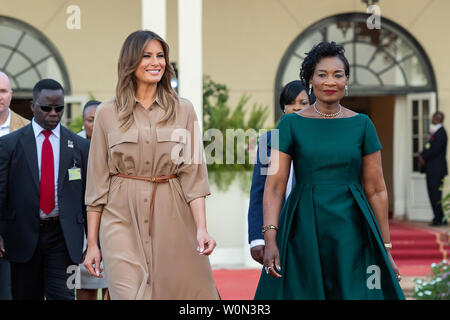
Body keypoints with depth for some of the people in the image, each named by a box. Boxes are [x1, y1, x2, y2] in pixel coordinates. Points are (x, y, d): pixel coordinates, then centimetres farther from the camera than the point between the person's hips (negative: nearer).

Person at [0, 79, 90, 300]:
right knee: (25, 296, 8)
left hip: (62, 236, 0)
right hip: (23, 235, 0)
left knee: (61, 294, -10)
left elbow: (88, 196, 9)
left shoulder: (79, 146, 8)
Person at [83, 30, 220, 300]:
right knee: (129, 293, -11)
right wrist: (92, 243, 2)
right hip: (122, 219, -1)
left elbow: (193, 175, 1)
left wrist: (201, 228, -12)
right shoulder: (107, 113, 5)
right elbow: (97, 183, 6)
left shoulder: (183, 110, 6)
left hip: (172, 218, 1)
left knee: (177, 291, 0)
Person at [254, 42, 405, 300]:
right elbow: (274, 185, -5)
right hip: (304, 232, -1)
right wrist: (270, 238, -17)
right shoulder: (292, 124, 1)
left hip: (351, 231, 1)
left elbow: (376, 190, 6)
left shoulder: (362, 125, 5)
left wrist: (386, 248, 3)